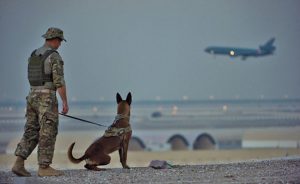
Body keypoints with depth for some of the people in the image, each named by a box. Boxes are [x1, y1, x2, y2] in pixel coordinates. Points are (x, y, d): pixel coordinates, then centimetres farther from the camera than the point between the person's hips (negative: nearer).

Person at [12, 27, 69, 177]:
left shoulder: (33, 55, 14)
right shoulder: (55, 57, -11)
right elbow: (59, 82, -16)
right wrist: (65, 102, -13)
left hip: (32, 97, 8)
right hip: (47, 99, -7)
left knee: (31, 132, 8)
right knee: (48, 133, -2)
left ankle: (19, 164, -2)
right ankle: (44, 168, -1)